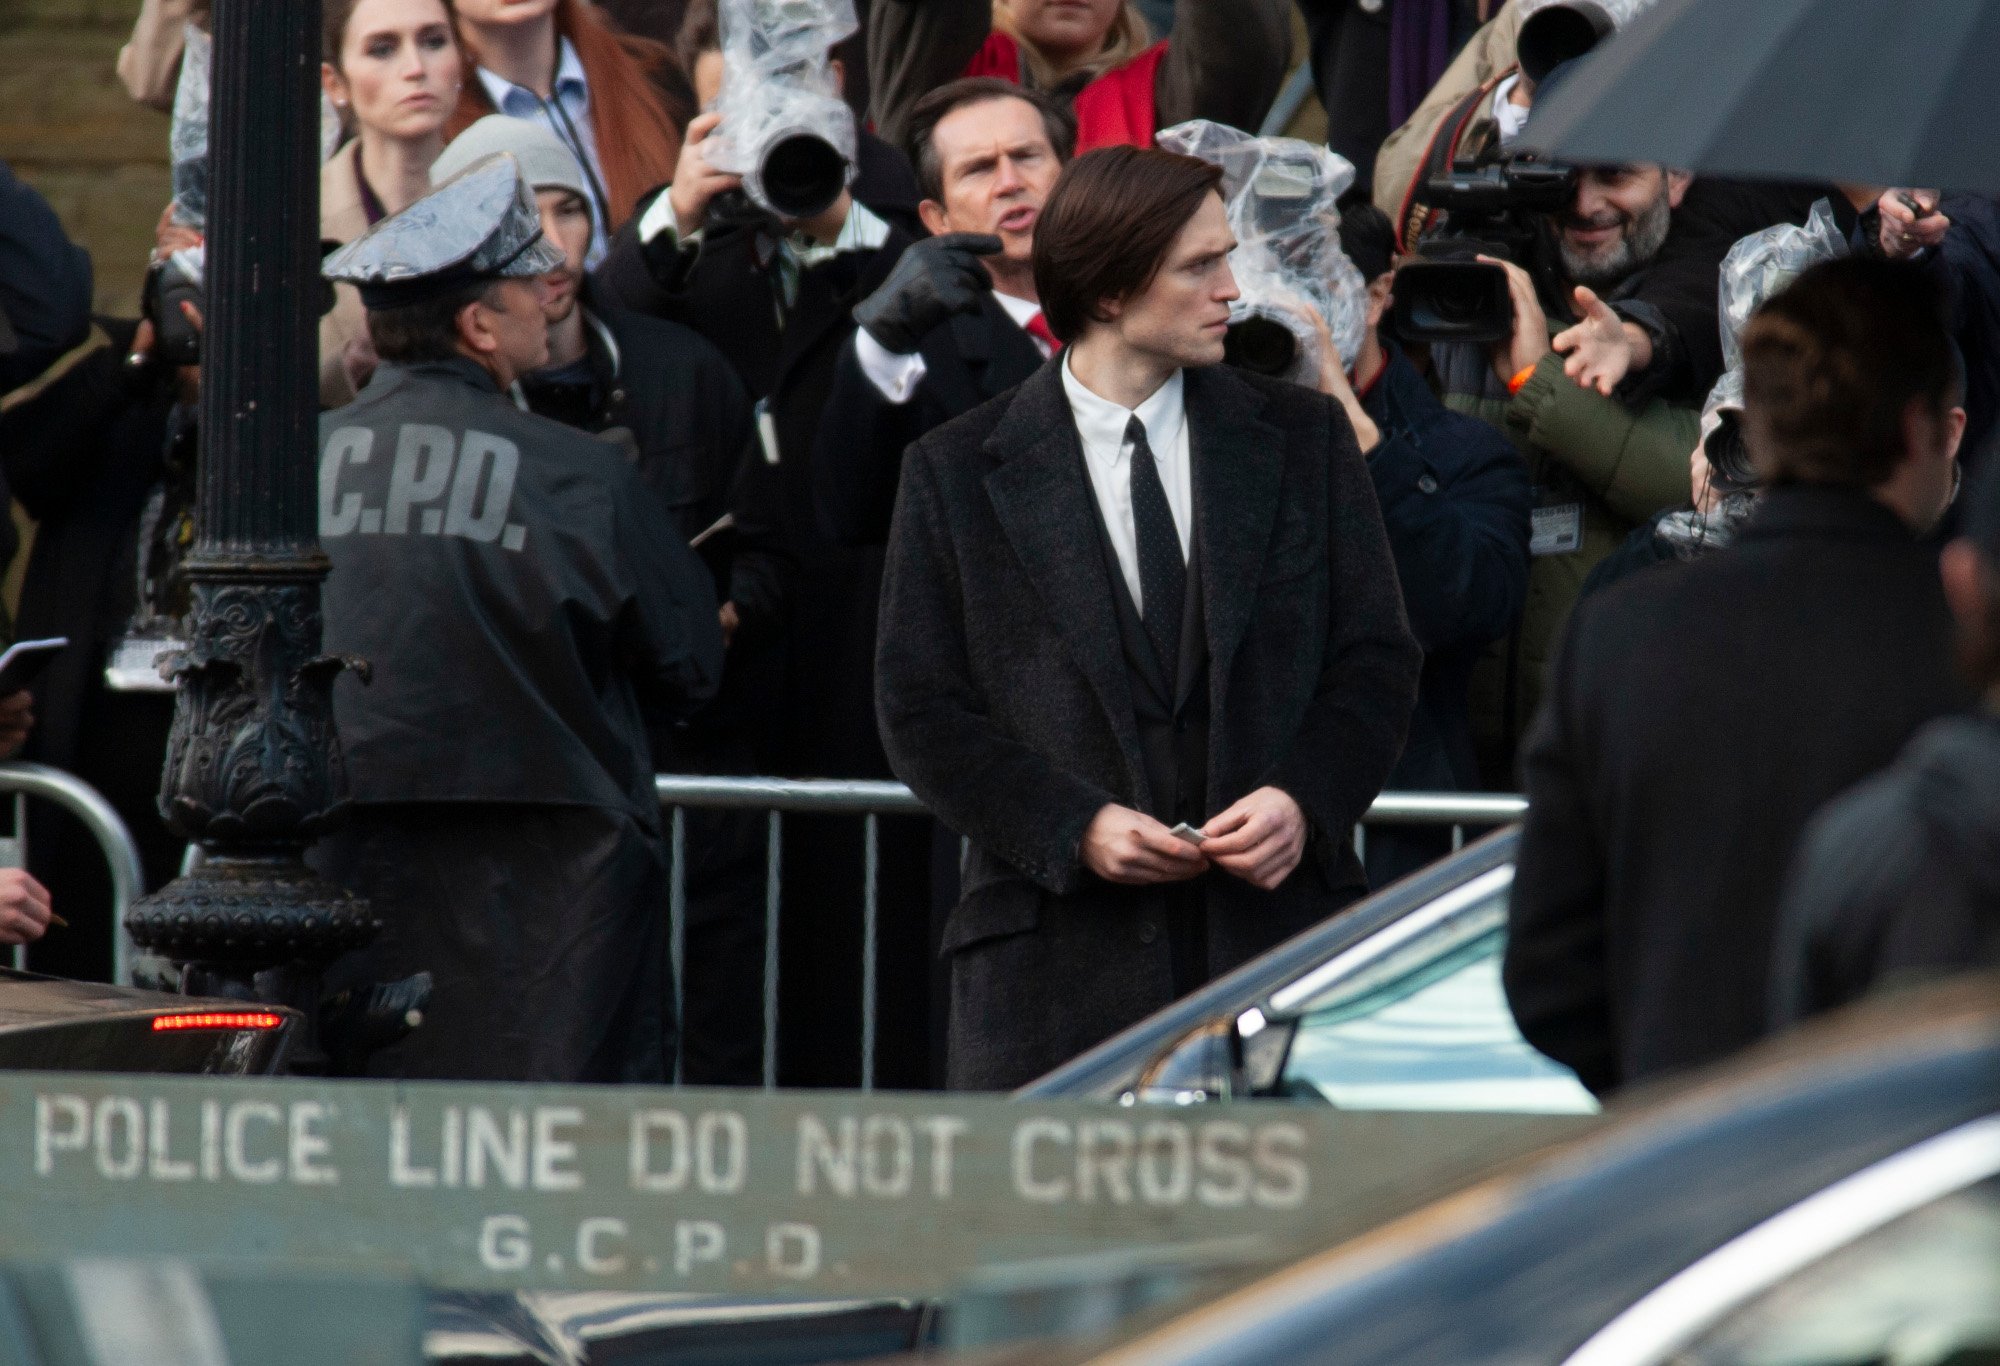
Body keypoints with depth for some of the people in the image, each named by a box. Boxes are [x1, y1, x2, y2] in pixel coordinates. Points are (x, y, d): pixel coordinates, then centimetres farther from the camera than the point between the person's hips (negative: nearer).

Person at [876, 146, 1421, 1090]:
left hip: (1280, 921, 2)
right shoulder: (955, 473, 6)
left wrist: (1306, 799, -8)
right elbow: (923, 710, 3)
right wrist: (1075, 827, -11)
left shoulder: (1303, 439, 12)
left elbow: (1374, 658, 11)